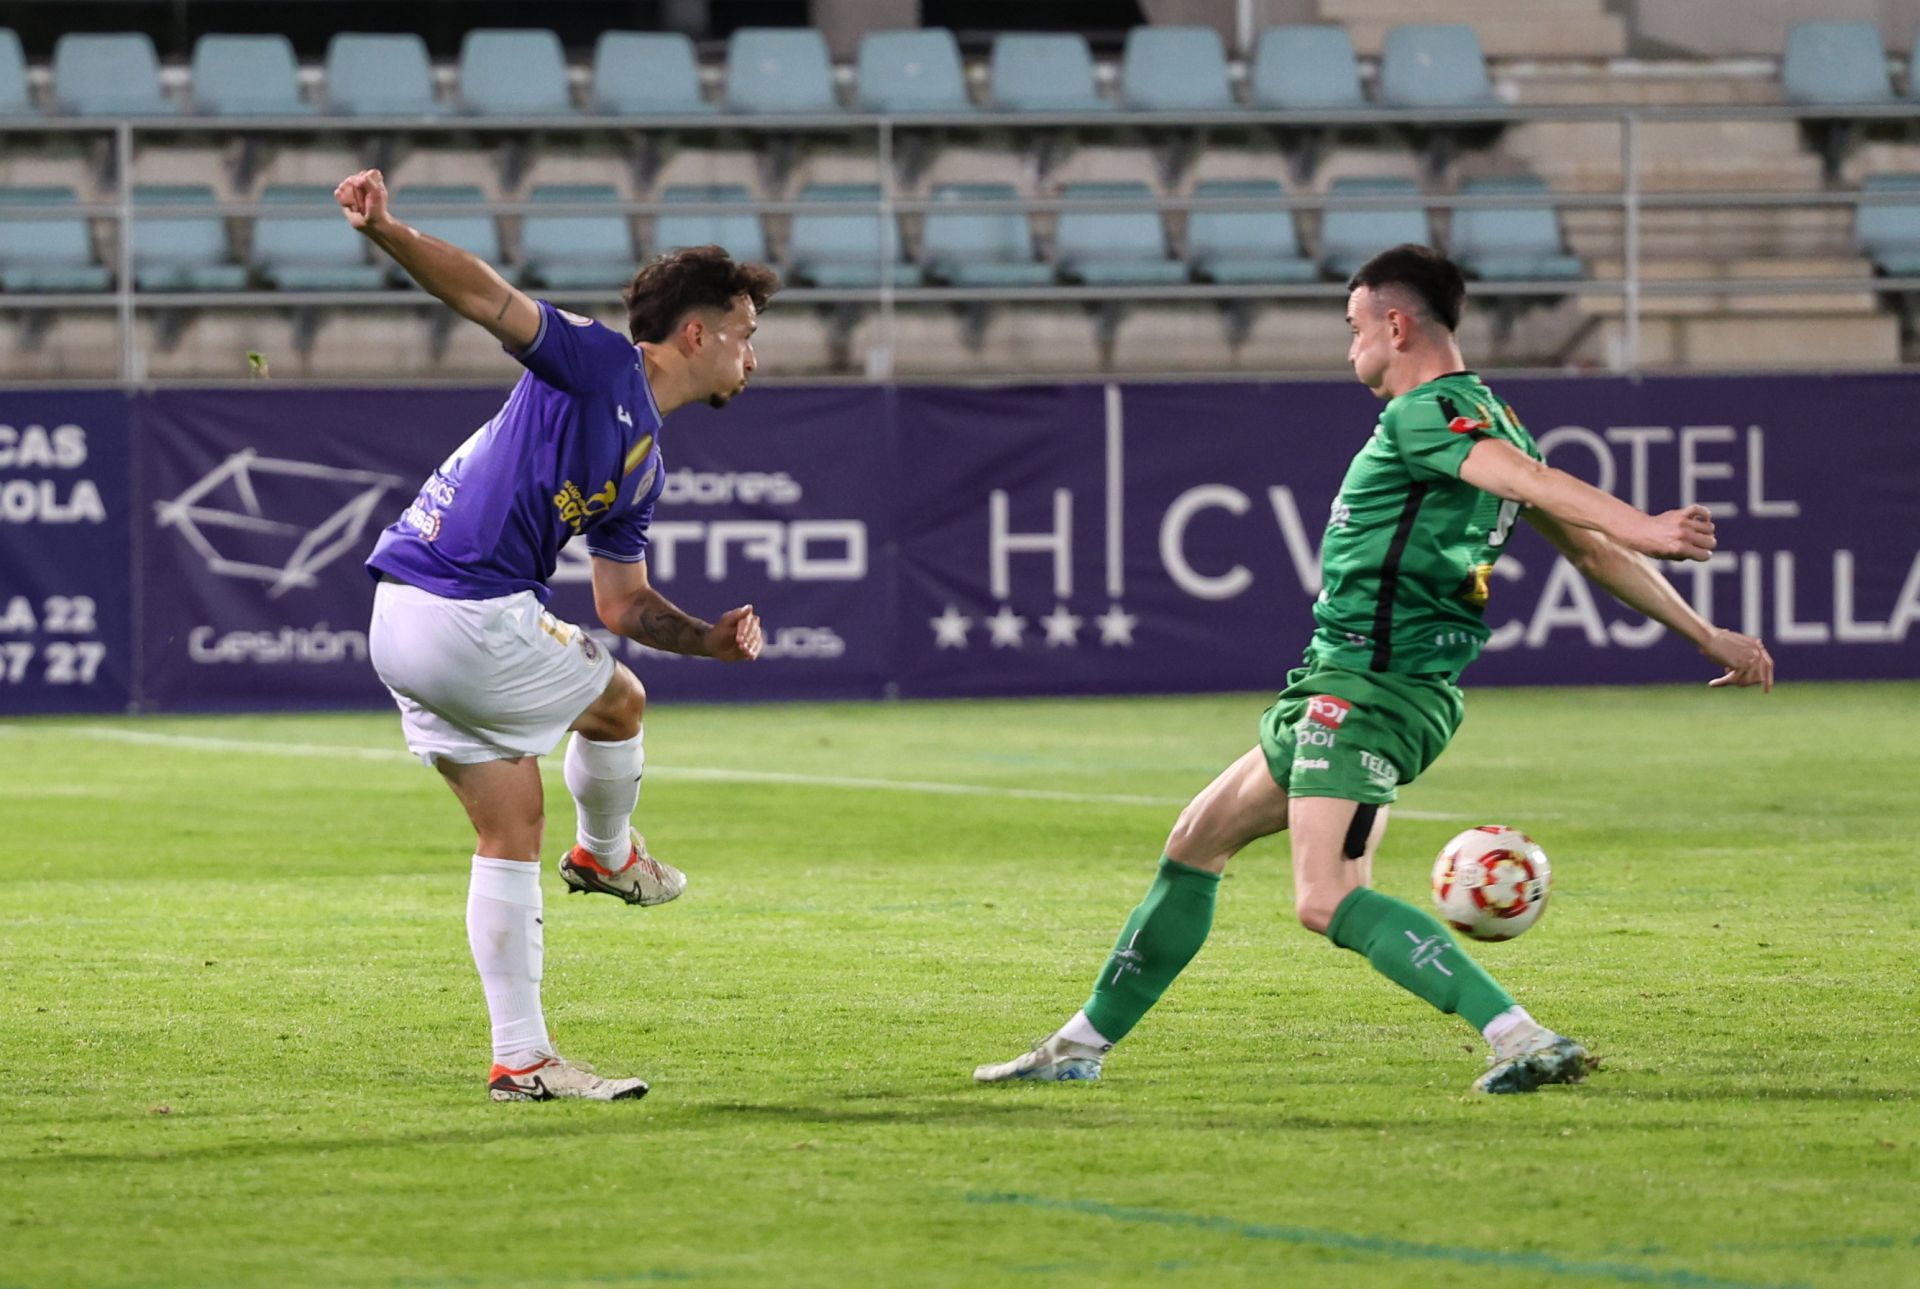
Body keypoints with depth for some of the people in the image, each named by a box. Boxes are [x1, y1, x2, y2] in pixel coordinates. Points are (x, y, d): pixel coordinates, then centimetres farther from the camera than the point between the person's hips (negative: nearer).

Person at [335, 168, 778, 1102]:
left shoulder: (643, 467, 21)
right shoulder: (597, 365, -7)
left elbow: (623, 604, 26)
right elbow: (483, 296, -17)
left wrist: (711, 638, 7)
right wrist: (385, 232, -34)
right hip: (474, 619, -10)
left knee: (509, 824, 12)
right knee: (618, 704, 13)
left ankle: (521, 1058, 14)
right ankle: (605, 854, 41)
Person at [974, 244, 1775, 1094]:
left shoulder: (1424, 415, -13)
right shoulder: (1489, 423, 17)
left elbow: (1531, 479, -31)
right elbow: (1589, 550, 16)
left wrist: (1638, 528, -46)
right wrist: (1706, 634, 18)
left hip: (1370, 688, -11)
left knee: (1329, 901, -23)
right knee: (1195, 841, 20)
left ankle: (1524, 1042, -32)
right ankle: (1082, 1045, 31)